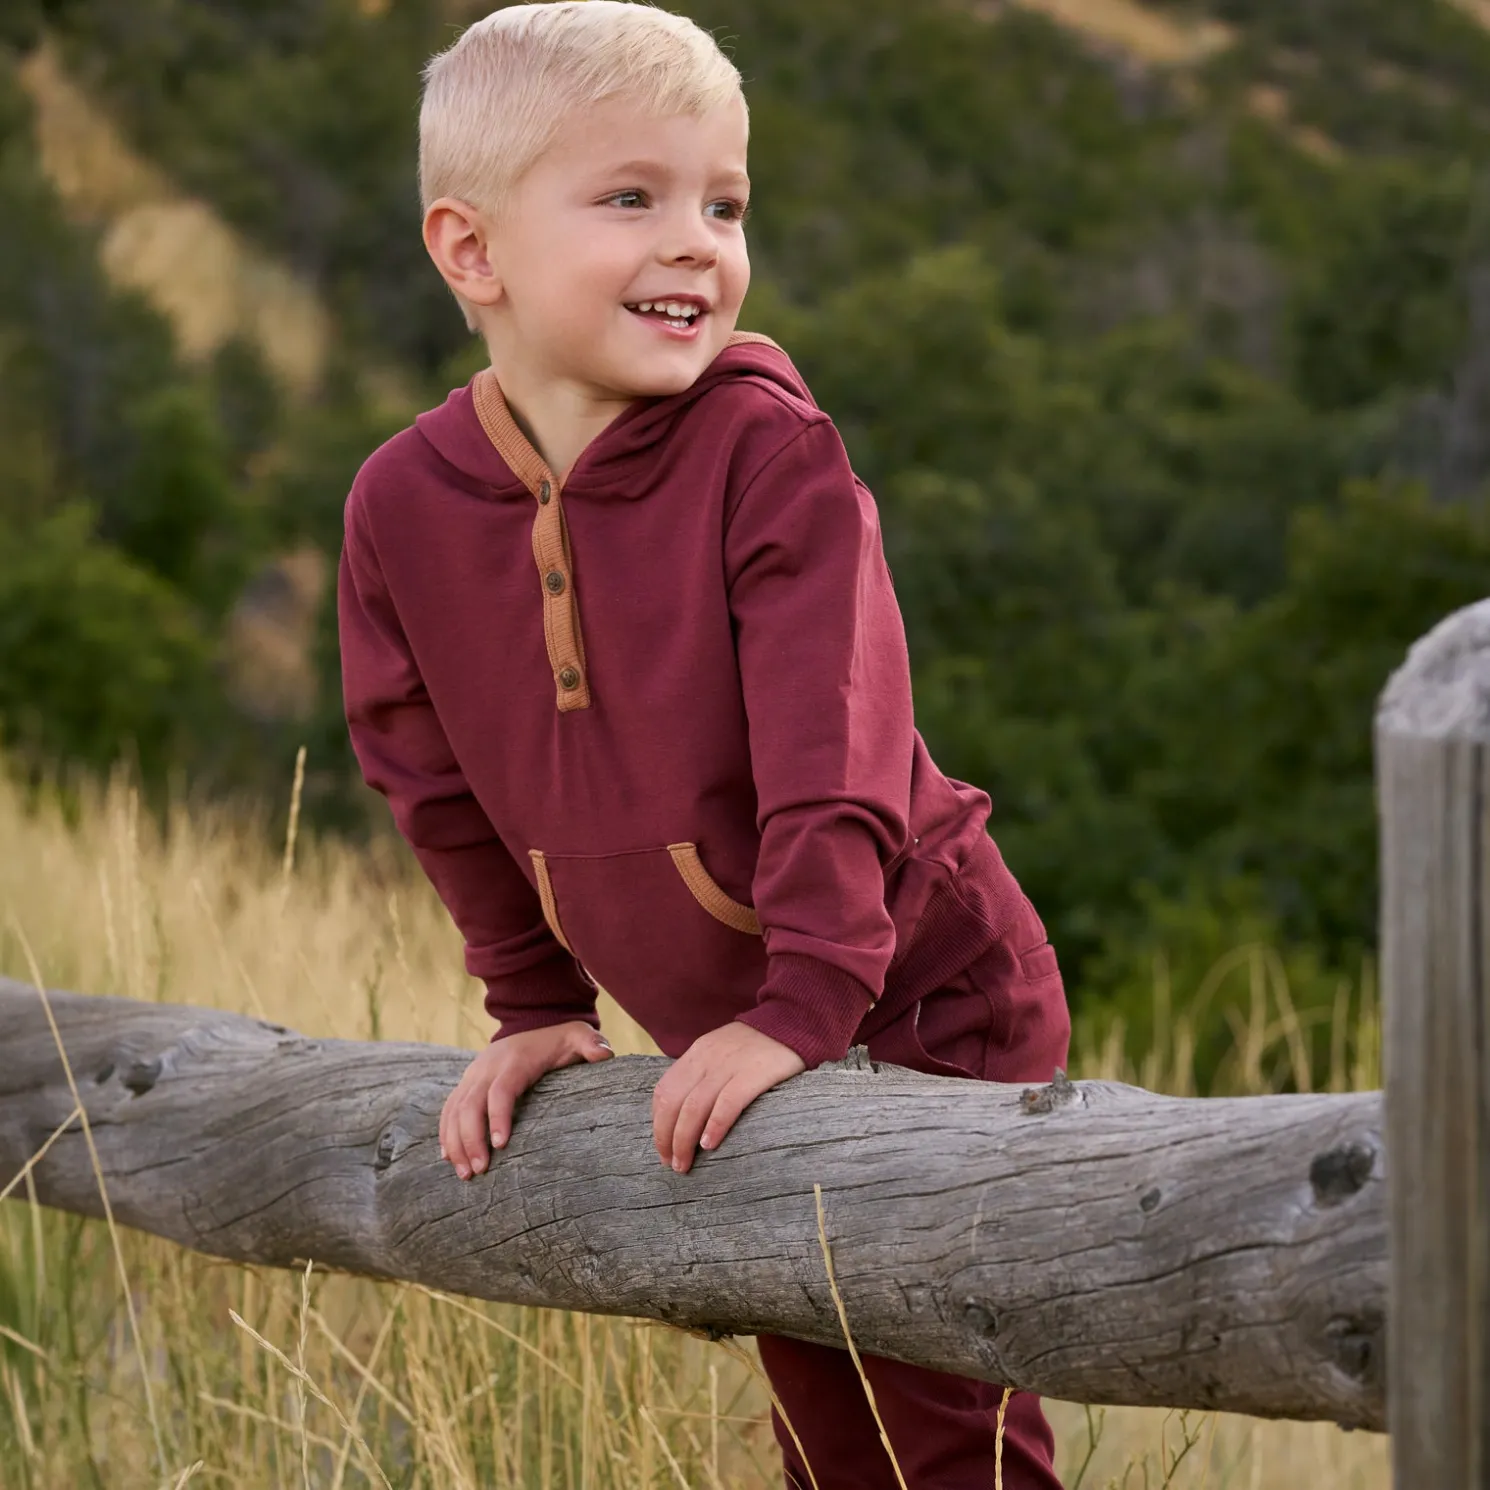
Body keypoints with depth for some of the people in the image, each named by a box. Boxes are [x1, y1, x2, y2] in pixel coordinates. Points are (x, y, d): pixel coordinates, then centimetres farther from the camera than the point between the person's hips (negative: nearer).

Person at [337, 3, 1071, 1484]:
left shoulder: (769, 451, -19)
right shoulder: (404, 503, -7)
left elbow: (832, 750, -24)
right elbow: (439, 779, 7)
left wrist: (803, 1003, -29)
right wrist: (536, 1009, 11)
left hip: (926, 997, -5)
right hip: (723, 1035, 5)